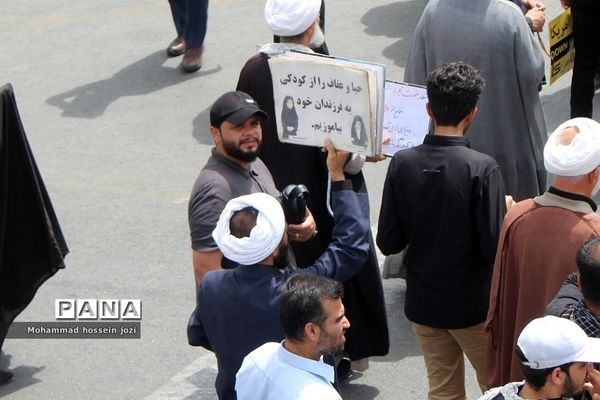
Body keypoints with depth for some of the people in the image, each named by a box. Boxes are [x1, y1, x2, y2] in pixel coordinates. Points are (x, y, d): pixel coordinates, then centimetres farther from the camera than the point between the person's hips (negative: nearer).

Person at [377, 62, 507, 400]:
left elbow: (388, 243, -5)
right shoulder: (482, 169, -20)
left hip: (423, 304, 4)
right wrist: (506, 212, 0)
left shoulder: (403, 163, -9)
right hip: (473, 305, -4)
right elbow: (494, 248, -19)